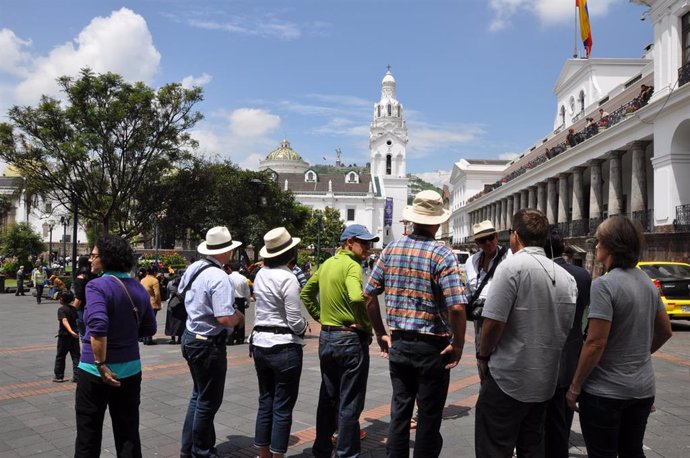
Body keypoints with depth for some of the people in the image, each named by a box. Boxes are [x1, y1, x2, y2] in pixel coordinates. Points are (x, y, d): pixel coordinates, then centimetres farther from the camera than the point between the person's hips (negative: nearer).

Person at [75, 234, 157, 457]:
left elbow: (98, 327, -28)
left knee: (89, 435, 10)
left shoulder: (97, 286, -15)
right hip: (130, 369, 6)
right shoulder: (138, 288, 4)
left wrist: (100, 365, -22)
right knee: (128, 434, 13)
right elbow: (149, 329, 11)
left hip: (96, 370, -5)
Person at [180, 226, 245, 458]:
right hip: (209, 343, -9)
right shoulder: (219, 277, -24)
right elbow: (225, 318, -29)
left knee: (198, 395, 23)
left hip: (191, 337, 9)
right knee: (208, 401, 7)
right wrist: (239, 317, -8)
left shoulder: (193, 268, 3)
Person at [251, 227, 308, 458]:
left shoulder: (260, 275, 6)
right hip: (284, 346, -8)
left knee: (265, 403, 17)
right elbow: (295, 321, -17)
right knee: (282, 408, 4)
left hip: (260, 344, 8)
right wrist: (304, 328, 5)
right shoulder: (287, 277, -17)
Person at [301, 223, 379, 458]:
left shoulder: (327, 264, 10)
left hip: (326, 338, 8)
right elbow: (357, 297, -33)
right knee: (350, 404, 4)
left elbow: (305, 293, 19)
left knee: (328, 398, 20)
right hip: (351, 339, -8)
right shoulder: (352, 265, -16)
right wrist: (365, 324, -18)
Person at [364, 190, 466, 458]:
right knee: (429, 417, 10)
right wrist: (457, 345, -8)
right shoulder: (442, 254, -13)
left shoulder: (391, 250, 1)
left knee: (399, 411, 18)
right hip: (432, 347, -4)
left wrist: (381, 333, 13)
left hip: (398, 344, 5)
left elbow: (368, 295, 4)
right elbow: (456, 307, -22)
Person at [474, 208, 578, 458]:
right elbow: (567, 328, 12)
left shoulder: (512, 266, -15)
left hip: (508, 380, -7)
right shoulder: (567, 277, 6)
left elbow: (494, 321, -19)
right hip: (545, 382, 7)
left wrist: (483, 356, -4)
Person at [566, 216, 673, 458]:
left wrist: (575, 386, -13)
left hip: (606, 391, -7)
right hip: (643, 388, 7)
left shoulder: (604, 285, -20)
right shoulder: (648, 283, 4)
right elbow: (665, 331, 14)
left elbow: (595, 343, -21)